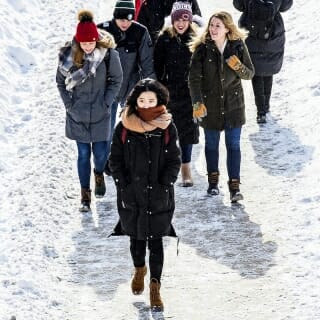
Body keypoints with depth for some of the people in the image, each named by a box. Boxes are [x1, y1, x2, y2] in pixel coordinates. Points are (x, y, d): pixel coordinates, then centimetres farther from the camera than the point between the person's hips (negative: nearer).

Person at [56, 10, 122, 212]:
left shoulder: (108, 54, -14)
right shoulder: (68, 55, -10)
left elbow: (116, 80, -1)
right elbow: (61, 81, 4)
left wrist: (106, 103, -6)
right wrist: (69, 104, -2)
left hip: (100, 114, 0)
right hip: (78, 115, 1)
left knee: (101, 153, 7)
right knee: (83, 154, 6)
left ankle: (99, 173, 41)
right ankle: (85, 193, 17)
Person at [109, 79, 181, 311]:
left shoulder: (167, 128, -5)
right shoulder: (124, 128, -5)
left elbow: (174, 161, -1)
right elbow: (115, 161, 1)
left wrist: (163, 187, -9)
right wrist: (124, 187, -6)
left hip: (158, 196, -1)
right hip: (131, 195, 1)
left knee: (156, 241, 0)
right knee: (136, 237, 16)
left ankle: (155, 287, 6)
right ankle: (139, 270, 43)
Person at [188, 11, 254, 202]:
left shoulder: (238, 46, -7)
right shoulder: (202, 48, -10)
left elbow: (250, 74, 0)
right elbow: (194, 77, -10)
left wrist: (239, 67, -21)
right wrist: (197, 103, -18)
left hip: (233, 104, 0)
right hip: (209, 105, 0)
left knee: (233, 144, -3)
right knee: (211, 143, 13)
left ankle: (235, 185, -1)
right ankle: (213, 179, 31)